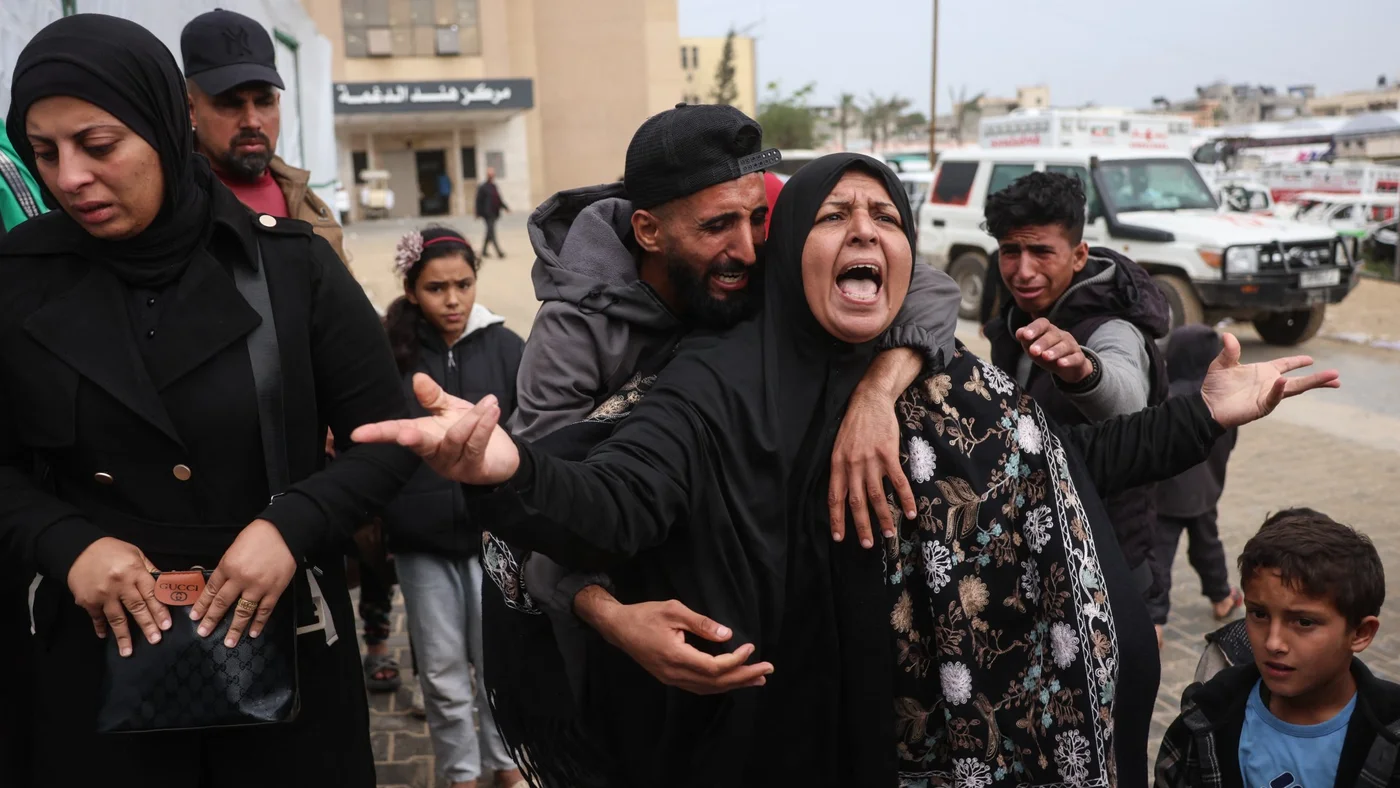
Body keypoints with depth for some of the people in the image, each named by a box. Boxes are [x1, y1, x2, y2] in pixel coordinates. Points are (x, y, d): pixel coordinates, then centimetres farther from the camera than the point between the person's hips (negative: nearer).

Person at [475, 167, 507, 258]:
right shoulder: (483, 187, -8)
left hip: (494, 213, 8)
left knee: (489, 233, 14)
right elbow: (479, 201, -9)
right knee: (491, 232, -10)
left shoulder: (494, 187, 13)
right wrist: (478, 213, -12)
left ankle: (484, 252, 25)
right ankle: (498, 252, -15)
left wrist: (505, 207, 12)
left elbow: (498, 199, 20)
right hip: (487, 214, -8)